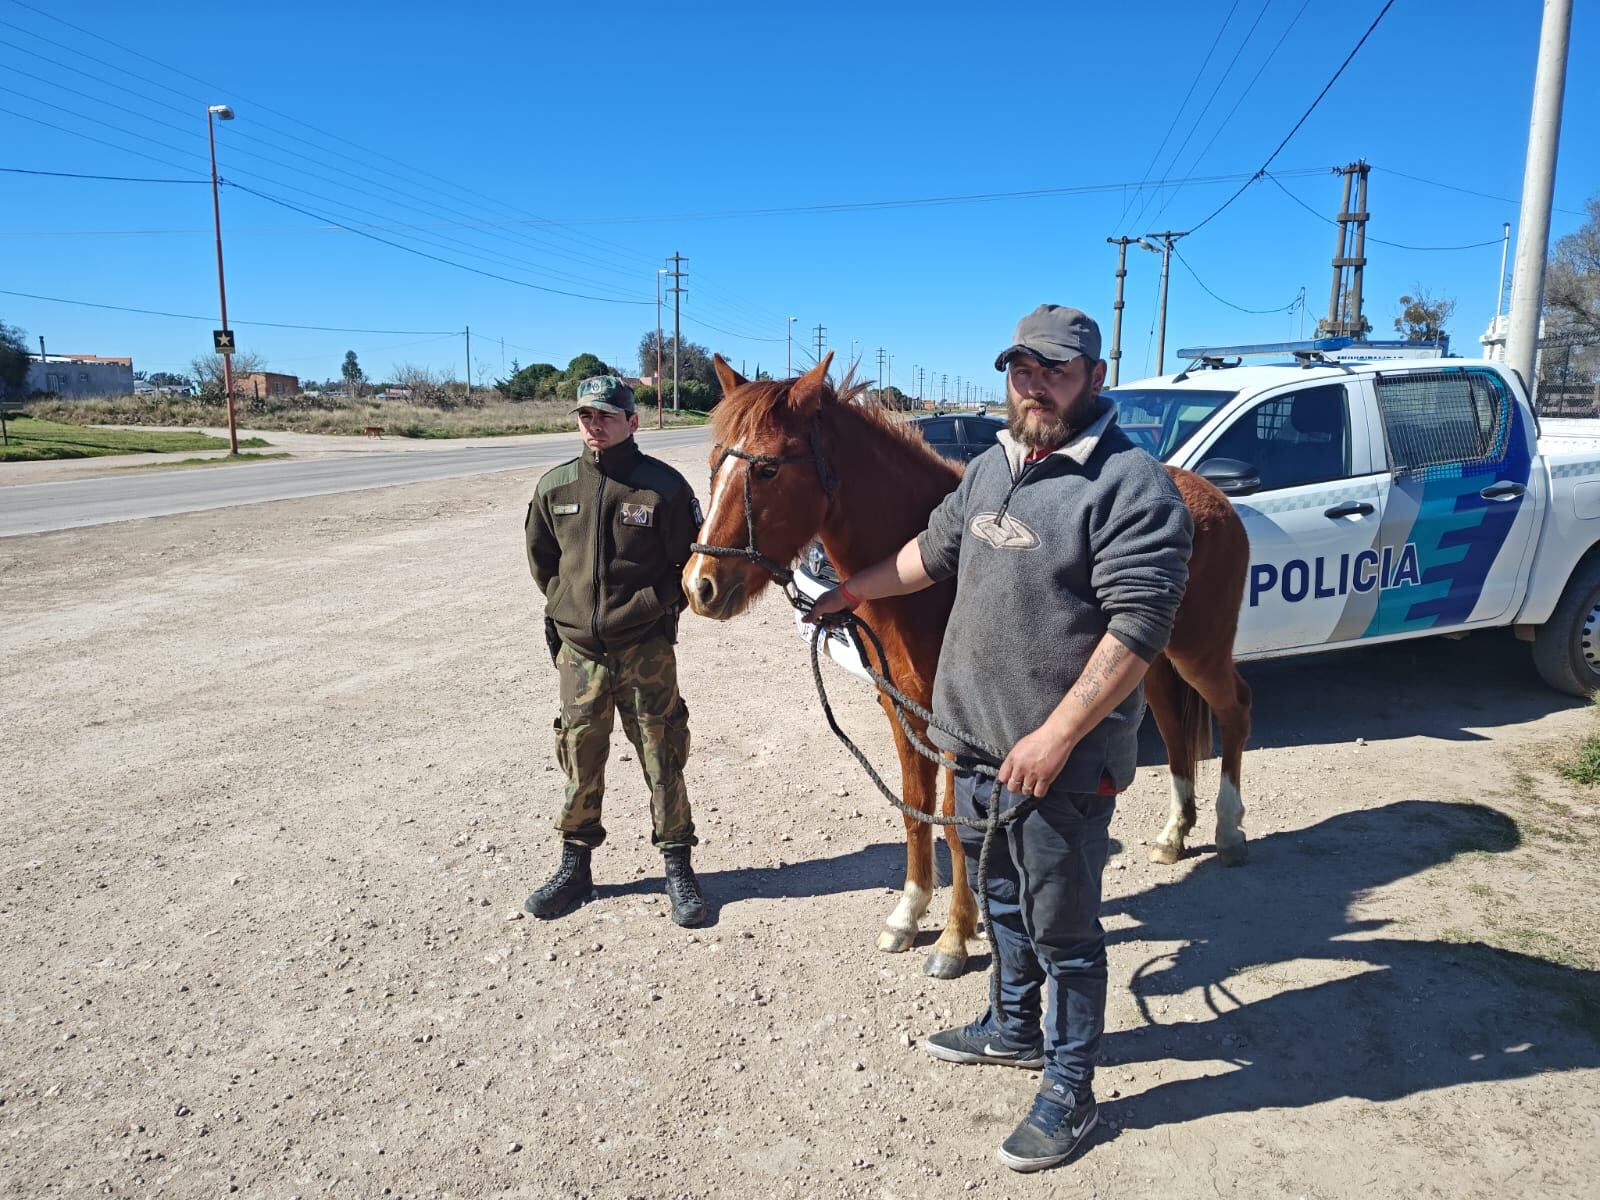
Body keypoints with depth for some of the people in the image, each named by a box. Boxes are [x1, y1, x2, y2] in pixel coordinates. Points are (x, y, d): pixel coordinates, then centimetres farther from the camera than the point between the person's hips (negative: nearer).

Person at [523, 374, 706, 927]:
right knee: (579, 761, 13)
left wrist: (653, 606, -7)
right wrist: (565, 602, 10)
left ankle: (677, 868, 21)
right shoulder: (555, 486, 2)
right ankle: (574, 866, 30)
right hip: (578, 649, 3)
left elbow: (690, 561, -2)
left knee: (662, 760, 6)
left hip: (645, 648, -3)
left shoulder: (663, 485, -8)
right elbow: (540, 556, 17)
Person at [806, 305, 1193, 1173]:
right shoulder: (992, 468, 8)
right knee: (1001, 899, 25)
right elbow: (934, 552, 23)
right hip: (976, 741, 8)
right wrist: (853, 590, 25)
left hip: (1060, 758, -8)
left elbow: (1136, 629, -23)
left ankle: (1069, 1091, 29)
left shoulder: (1130, 484, -18)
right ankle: (1015, 1030, 47)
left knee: (1062, 928, 8)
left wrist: (1055, 738, -25)